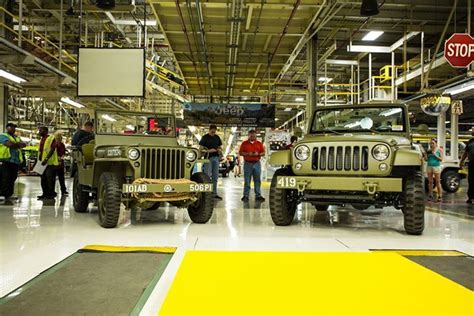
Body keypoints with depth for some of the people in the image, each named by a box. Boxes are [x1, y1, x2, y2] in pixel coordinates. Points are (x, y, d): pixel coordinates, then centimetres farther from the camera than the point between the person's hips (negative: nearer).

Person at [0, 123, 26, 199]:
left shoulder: (17, 138, 25)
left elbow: (24, 144, 8)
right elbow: (10, 144, -15)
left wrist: (15, 144, -8)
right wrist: (18, 144, 2)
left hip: (16, 161, 7)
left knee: (12, 179, 7)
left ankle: (8, 196, 12)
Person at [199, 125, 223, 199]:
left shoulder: (217, 137, 13)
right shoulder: (205, 137, -2)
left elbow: (220, 146, 20)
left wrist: (220, 150, -3)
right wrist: (208, 150, -19)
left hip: (216, 158, 5)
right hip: (208, 158, -5)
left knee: (215, 177, 8)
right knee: (207, 176, -4)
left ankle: (214, 193, 14)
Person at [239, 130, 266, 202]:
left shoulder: (259, 144, 11)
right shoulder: (244, 143, 6)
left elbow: (263, 153, 9)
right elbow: (240, 153, 1)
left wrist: (258, 154, -10)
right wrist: (247, 154, -14)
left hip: (257, 163, 2)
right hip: (248, 163, -2)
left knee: (257, 180, 2)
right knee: (247, 181, 0)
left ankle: (258, 195, 7)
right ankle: (246, 196, 5)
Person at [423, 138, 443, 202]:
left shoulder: (439, 150, 0)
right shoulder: (429, 150, 8)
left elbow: (441, 159, -3)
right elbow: (426, 159, 10)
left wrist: (435, 155, -13)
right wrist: (425, 154, -8)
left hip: (436, 167, -3)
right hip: (429, 166, 3)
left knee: (437, 182, -2)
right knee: (430, 182, 5)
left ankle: (440, 196, 2)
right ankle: (430, 195, 11)